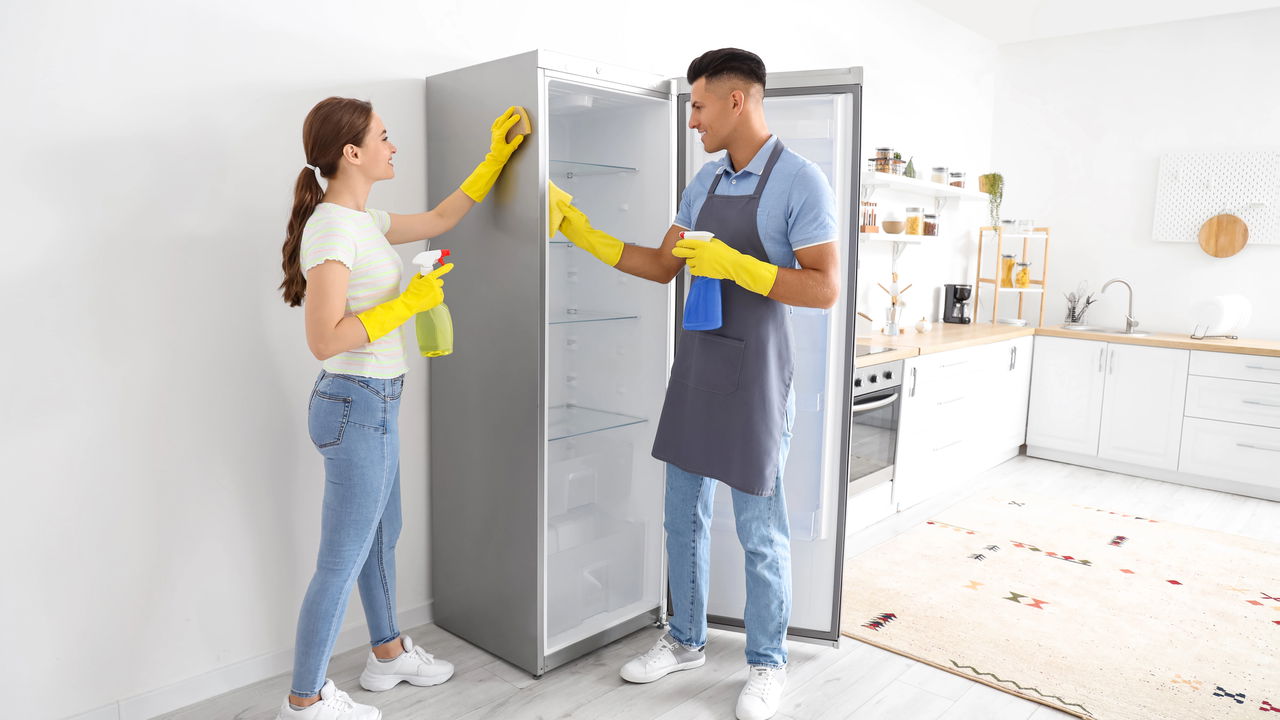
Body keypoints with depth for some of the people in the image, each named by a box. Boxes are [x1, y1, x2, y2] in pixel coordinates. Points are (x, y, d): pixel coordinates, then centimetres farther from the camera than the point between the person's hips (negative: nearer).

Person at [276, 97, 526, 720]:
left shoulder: (364, 220, 9)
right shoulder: (332, 228, -19)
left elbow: (439, 219, 24)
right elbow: (325, 342, -24)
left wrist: (495, 158, 23)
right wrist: (409, 303, -19)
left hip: (374, 404, 10)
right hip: (356, 406, -10)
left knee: (381, 536, 22)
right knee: (343, 561, 3)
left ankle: (388, 652, 42)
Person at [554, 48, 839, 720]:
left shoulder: (799, 181, -11)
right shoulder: (705, 180, 10)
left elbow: (825, 288, -15)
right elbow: (663, 266, 15)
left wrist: (734, 265, -21)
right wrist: (587, 236, 11)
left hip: (755, 370, -7)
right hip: (695, 363, 7)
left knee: (760, 532, 5)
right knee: (684, 516, 15)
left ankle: (767, 663, 25)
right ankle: (685, 641, 34)